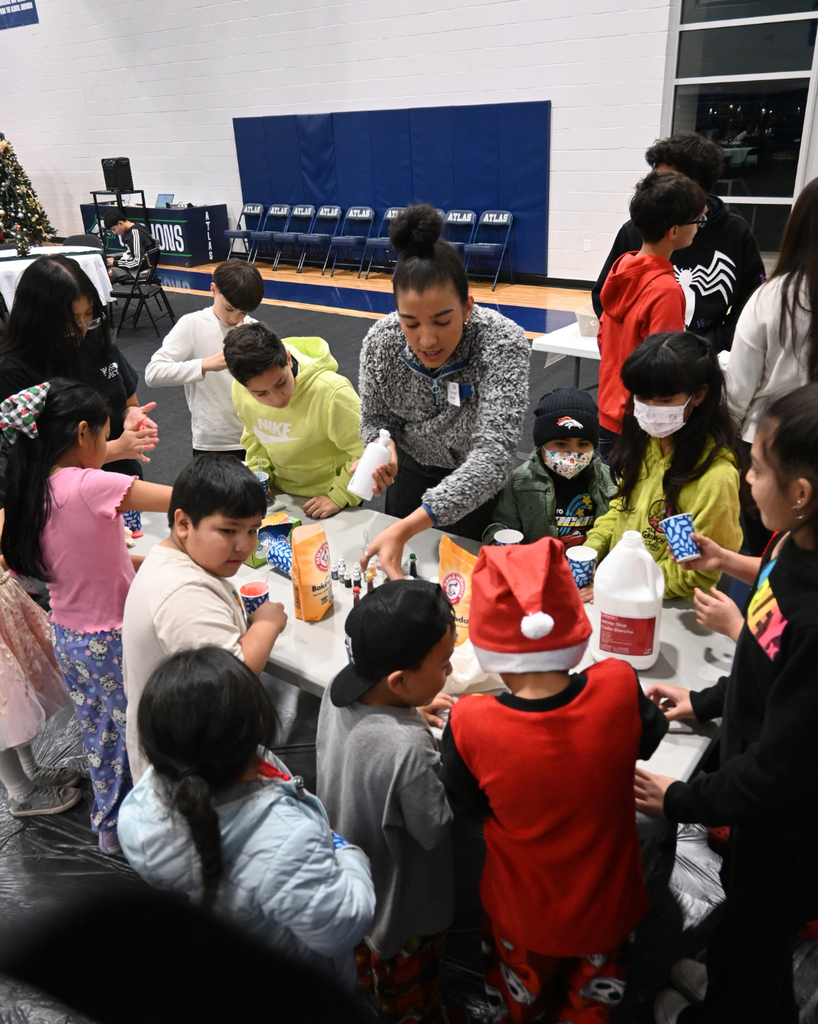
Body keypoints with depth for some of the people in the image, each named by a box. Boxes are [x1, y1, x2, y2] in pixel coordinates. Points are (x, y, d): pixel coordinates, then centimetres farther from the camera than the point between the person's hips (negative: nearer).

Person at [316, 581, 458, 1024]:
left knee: (362, 974, 35)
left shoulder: (339, 689, -20)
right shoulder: (409, 750, -42)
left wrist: (413, 713, -9)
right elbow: (435, 828, -27)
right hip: (402, 910, -7)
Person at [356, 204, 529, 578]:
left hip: (477, 479, -3)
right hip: (410, 470, 3)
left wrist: (406, 528, -52)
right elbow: (374, 417, -5)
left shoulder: (503, 343, -34)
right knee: (401, 570, 22)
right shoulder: (380, 342, -23)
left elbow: (493, 453, -42)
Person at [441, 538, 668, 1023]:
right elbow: (651, 737, -7)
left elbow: (464, 805, -13)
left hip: (524, 910, -1)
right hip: (607, 904, 1)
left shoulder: (471, 725, -34)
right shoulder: (619, 688, -31)